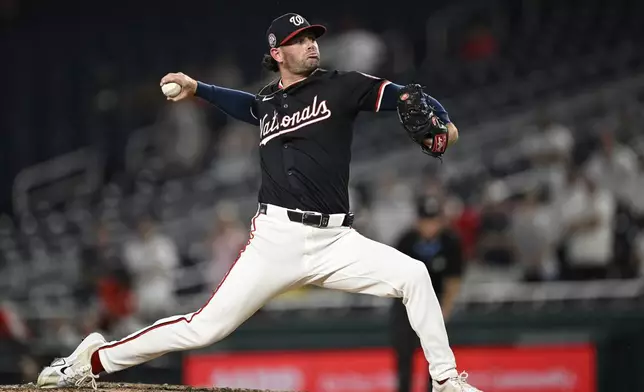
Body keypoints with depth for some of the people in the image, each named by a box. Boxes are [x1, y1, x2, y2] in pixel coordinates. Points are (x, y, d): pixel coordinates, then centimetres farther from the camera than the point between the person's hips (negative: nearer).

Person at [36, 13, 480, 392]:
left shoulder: (340, 87, 3)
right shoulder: (267, 101, 13)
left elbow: (401, 96, -8)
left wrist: (439, 121, -27)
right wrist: (196, 89, 33)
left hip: (334, 240, 0)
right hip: (276, 238, 0)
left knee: (413, 274, -19)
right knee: (205, 328, -5)